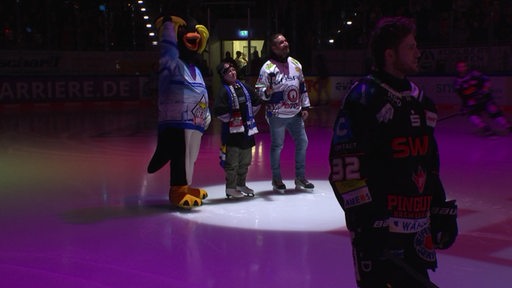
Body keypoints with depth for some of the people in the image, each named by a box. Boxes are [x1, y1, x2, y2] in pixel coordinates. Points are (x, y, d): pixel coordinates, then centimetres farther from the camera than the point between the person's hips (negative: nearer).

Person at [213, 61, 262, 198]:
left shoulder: (244, 87, 7)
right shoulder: (224, 91, -13)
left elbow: (257, 101, 19)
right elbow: (218, 111, -22)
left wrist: (250, 115, 14)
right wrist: (230, 119, -11)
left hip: (247, 129, 7)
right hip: (232, 130, -7)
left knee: (245, 160, 15)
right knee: (232, 161, -2)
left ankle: (241, 184, 29)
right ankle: (230, 188, 7)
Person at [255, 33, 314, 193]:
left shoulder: (296, 64, 8)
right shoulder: (268, 67, -11)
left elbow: (302, 87, 16)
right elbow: (259, 90, -11)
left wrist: (305, 107, 13)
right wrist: (267, 92, -32)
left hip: (295, 114, 6)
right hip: (277, 115, -6)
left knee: (302, 142, 9)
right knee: (277, 146, 3)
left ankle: (300, 178, 23)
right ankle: (276, 180, 18)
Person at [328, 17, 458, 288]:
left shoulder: (419, 99, 14)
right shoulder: (364, 97, -11)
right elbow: (345, 164, -17)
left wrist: (442, 210, 19)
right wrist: (365, 221, -19)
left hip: (417, 226, 8)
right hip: (378, 224, -8)